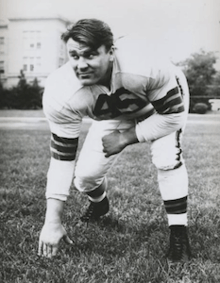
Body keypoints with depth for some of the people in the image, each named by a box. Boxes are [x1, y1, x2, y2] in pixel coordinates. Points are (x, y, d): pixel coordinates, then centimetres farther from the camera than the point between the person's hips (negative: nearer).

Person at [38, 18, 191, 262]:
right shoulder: (60, 95, -35)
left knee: (167, 159, -28)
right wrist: (52, 221, -25)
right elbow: (62, 157, -26)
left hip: (164, 101, -2)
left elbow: (174, 114, -28)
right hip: (114, 113, 2)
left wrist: (125, 138, -29)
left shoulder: (143, 66, -44)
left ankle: (179, 235, -8)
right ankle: (99, 203, 34)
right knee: (85, 176, -5)